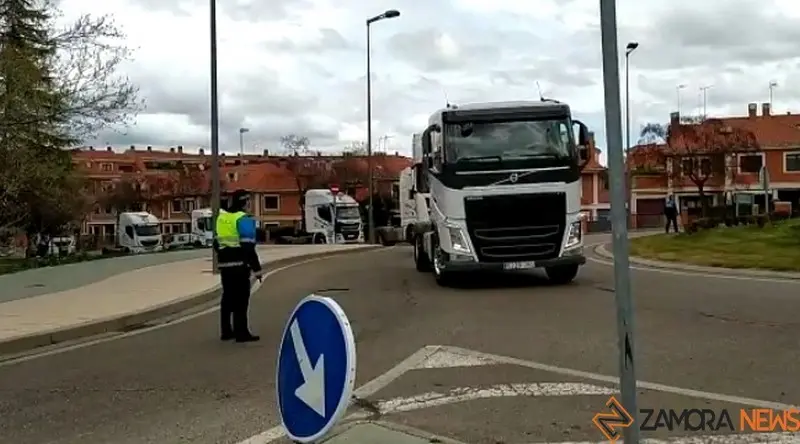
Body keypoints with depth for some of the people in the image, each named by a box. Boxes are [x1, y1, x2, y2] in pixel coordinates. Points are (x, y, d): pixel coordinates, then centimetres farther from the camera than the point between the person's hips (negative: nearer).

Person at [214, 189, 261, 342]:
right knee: (240, 298, -4)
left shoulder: (221, 217, 12)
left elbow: (217, 242, 18)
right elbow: (248, 246, -18)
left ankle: (226, 331, 21)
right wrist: (256, 267, -15)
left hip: (224, 263, 8)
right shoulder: (243, 219, -12)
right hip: (239, 263, -8)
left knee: (228, 297, 15)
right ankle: (241, 333, -4)